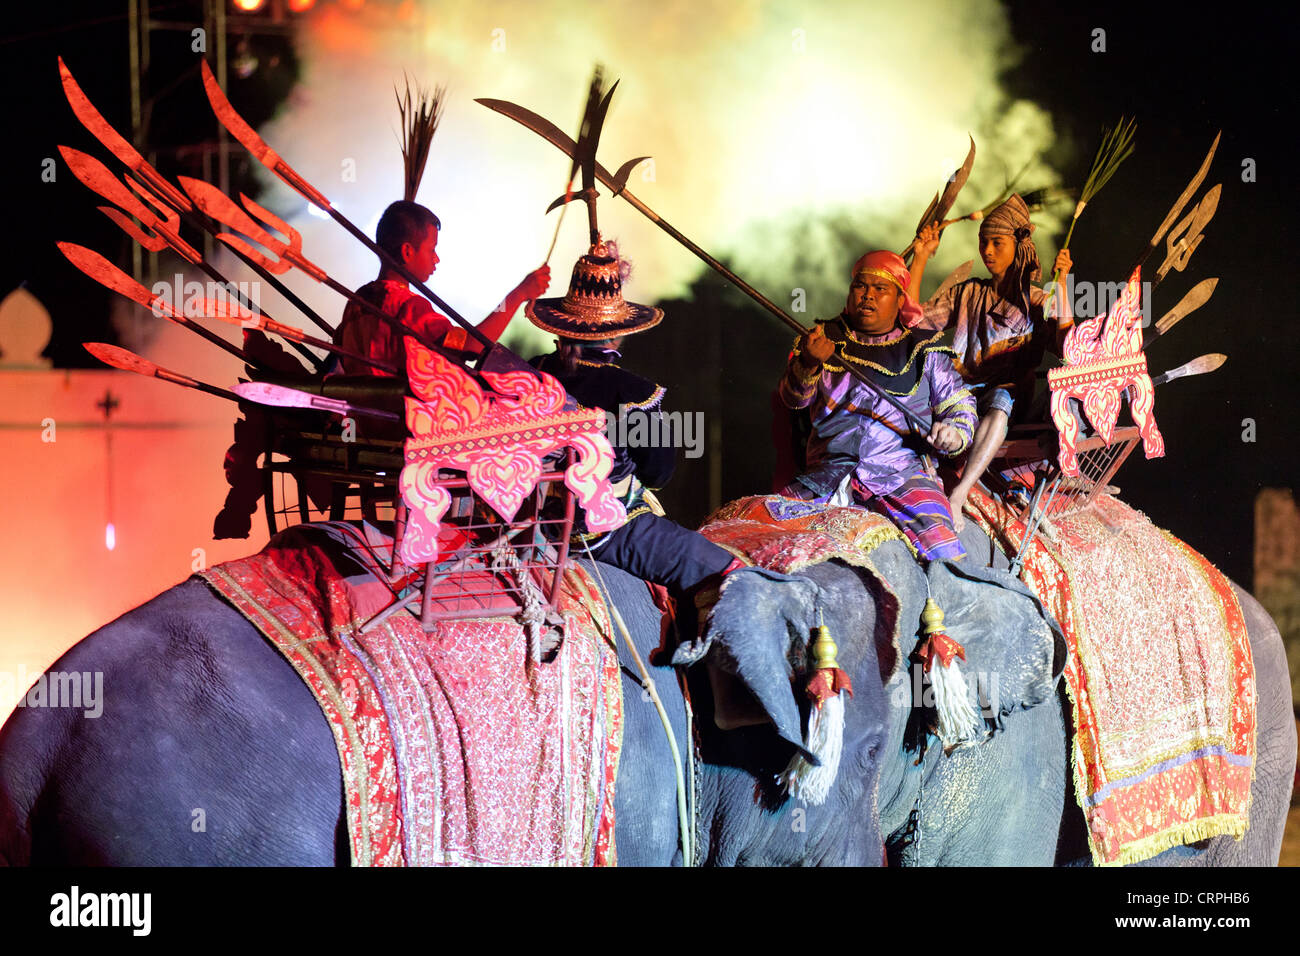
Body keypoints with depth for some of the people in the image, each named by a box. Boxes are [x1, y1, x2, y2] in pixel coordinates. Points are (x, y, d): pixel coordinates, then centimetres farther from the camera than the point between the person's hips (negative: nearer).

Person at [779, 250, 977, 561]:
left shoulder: (923, 349, 15)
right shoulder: (824, 339, 17)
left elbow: (960, 406, 17)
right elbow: (794, 399, 7)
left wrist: (955, 434, -6)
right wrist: (808, 364, -15)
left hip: (900, 470, -1)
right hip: (827, 473, 2)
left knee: (944, 558, -28)